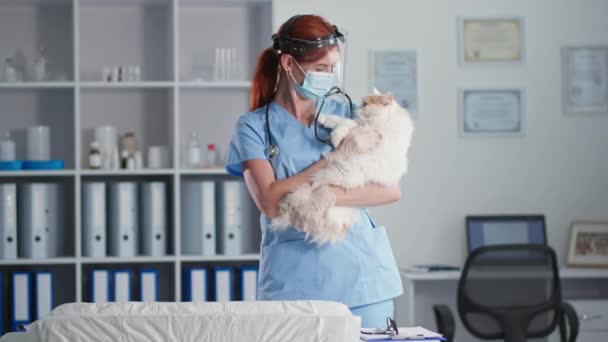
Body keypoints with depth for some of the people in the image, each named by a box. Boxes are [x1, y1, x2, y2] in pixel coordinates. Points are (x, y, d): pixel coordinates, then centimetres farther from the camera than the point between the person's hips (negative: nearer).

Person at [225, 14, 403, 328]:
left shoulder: (346, 114, 8)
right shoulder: (254, 126, 2)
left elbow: (392, 189, 1)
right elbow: (270, 202, -11)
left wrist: (333, 197, -16)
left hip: (361, 274, 2)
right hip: (293, 281, -2)